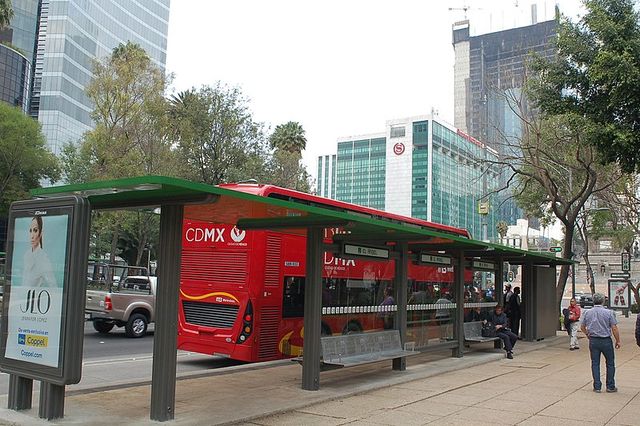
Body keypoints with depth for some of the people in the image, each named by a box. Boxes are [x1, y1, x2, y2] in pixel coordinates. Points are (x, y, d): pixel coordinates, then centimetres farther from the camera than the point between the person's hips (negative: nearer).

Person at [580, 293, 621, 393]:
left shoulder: (587, 313, 0)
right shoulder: (609, 313, -10)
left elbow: (582, 327, 9)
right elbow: (614, 328, -10)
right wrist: (618, 341, 1)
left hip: (593, 341, 3)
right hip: (606, 341, -3)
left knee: (595, 364, 9)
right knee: (610, 363, 11)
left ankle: (597, 386, 10)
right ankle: (610, 386, 15)